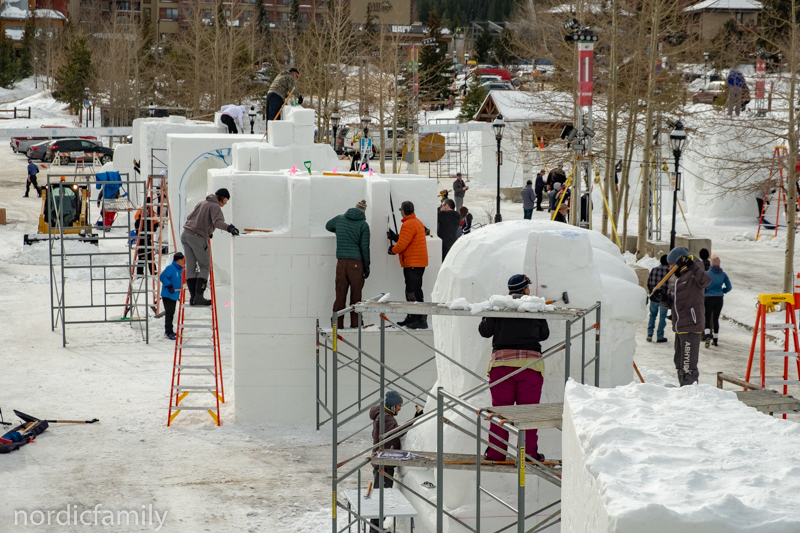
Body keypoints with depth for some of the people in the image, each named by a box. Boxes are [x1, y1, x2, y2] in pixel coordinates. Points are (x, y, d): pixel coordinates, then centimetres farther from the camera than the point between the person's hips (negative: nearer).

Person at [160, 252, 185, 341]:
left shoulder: (180, 269, 12)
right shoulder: (170, 268, -16)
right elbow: (162, 277, -24)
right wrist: (169, 286, -27)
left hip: (175, 296, 9)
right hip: (167, 295, -9)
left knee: (171, 313, 15)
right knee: (169, 313, -8)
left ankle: (169, 331, 24)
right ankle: (169, 332, -4)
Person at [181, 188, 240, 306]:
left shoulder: (202, 203, 21)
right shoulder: (215, 206, -5)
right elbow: (217, 222, -22)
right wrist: (229, 228, -37)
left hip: (186, 234, 8)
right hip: (198, 238, -8)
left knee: (191, 267, 8)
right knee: (205, 266, 0)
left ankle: (193, 297, 6)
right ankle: (199, 297, -8)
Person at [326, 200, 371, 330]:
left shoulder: (339, 219, 9)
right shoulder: (363, 225, -1)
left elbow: (328, 226, 30)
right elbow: (365, 247, -4)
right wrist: (367, 266, 2)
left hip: (341, 262, 3)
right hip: (356, 262, -3)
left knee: (340, 294, 3)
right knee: (356, 294, 3)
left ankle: (338, 323, 1)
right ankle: (355, 323, 4)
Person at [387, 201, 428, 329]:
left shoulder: (408, 225, -15)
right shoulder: (418, 222, 16)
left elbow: (402, 244, -17)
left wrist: (393, 250, 2)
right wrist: (395, 237, 21)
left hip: (412, 263, -11)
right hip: (419, 262, 11)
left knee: (414, 291, -11)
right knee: (411, 290, 16)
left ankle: (421, 320, -14)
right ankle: (412, 318, 21)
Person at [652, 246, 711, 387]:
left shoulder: (693, 276, -10)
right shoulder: (673, 279, 16)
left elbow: (706, 281, -32)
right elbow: (671, 303, 19)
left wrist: (692, 266, -37)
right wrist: (664, 298, -2)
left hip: (691, 327, -10)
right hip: (679, 326, 10)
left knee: (688, 365, -10)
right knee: (680, 364, 18)